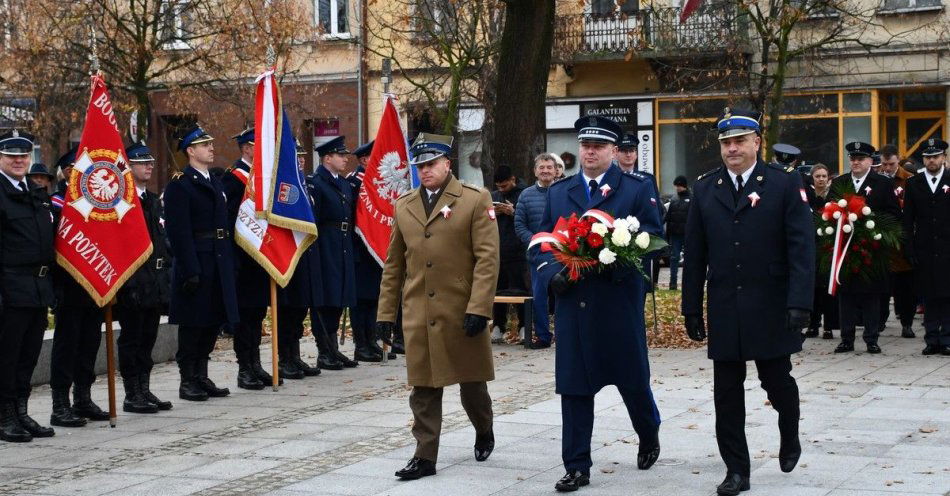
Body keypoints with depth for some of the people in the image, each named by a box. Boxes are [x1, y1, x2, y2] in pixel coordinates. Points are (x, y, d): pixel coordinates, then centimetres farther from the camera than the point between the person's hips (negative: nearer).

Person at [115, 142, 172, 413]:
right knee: (131, 337, -1)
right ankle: (132, 395, 4)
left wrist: (167, 276, 13)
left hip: (155, 280, 8)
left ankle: (144, 390, 18)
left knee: (148, 337, 11)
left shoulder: (154, 200, 17)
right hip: (132, 279, -8)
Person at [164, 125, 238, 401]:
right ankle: (188, 381, 7)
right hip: (196, 263, -8)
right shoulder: (179, 185, -9)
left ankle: (202, 377, 20)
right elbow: (179, 232, -15)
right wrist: (190, 271, -21)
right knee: (192, 323, -1)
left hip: (219, 264, 8)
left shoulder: (216, 183, 17)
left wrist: (229, 263, 12)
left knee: (213, 321, 11)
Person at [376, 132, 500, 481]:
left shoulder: (475, 201, -3)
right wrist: (385, 312, 10)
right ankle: (425, 456, 9)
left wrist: (479, 308, -17)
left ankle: (484, 432, 37)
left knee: (472, 382, 11)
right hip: (418, 316, 3)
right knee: (423, 388, 3)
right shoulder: (403, 206, 11)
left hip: (462, 313, -3)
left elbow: (487, 259, -9)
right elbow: (393, 264, 13)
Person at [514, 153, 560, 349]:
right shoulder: (526, 195, 5)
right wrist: (535, 242, -9)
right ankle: (543, 336, 13)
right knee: (539, 296, 4)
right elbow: (519, 224, 4)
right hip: (537, 254, 2)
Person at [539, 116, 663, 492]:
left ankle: (649, 436, 40)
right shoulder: (558, 192, 12)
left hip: (619, 302, -2)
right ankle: (576, 467, 9)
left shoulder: (638, 188, 1)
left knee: (633, 378, 11)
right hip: (572, 303, 3)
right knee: (573, 387, 2)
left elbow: (653, 236, -5)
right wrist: (554, 273, -7)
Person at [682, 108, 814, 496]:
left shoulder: (786, 183, -2)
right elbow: (695, 255, 8)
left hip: (771, 309, -3)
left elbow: (801, 248, -8)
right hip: (723, 311, 3)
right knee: (727, 393, 4)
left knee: (777, 381, 8)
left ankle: (790, 440, 38)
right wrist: (692, 308, 5)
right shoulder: (704, 188, 7)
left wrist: (799, 303, -16)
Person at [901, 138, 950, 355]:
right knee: (928, 296, 4)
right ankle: (932, 340, 9)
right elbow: (908, 219, 7)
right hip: (924, 251, 2)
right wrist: (909, 248, 0)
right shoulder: (913, 184, 9)